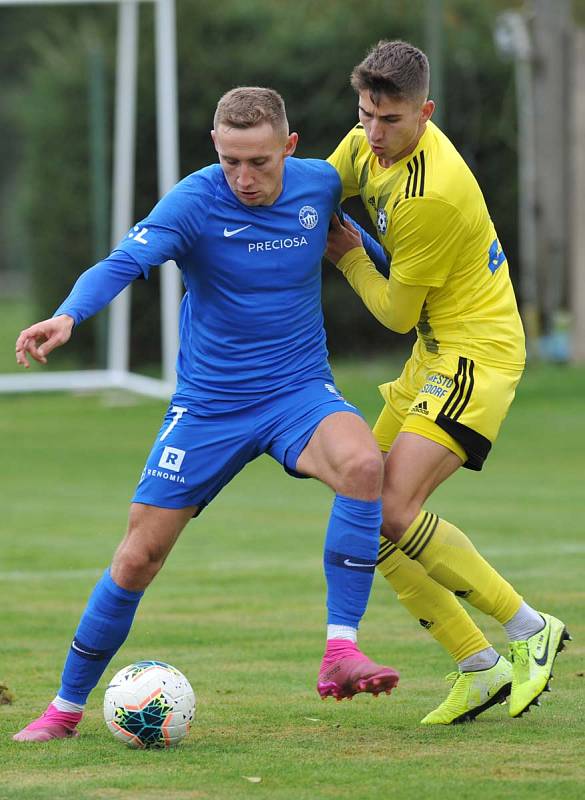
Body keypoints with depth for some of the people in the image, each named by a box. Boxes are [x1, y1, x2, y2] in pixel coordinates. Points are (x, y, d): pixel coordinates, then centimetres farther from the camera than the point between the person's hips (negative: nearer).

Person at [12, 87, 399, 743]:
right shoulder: (195, 202, -17)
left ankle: (339, 653, -28)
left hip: (299, 392, 2)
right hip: (208, 405, -1)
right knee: (138, 556, -1)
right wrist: (67, 316, -51)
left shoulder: (320, 185, -5)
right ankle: (66, 707, 18)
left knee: (362, 463, -32)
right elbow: (121, 265, -33)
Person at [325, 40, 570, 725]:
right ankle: (479, 668, 9)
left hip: (475, 358, -10)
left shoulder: (431, 196, -25)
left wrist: (349, 255, -1)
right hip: (434, 356, 10)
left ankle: (529, 629, -7)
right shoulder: (366, 144, 2)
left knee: (395, 513, -21)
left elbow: (396, 314, -15)